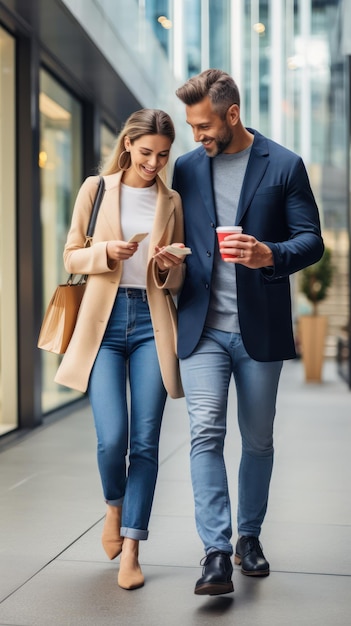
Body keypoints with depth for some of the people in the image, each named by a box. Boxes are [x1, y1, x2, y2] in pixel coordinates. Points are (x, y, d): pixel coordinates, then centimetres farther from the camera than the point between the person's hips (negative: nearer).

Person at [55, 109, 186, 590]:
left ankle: (130, 551, 9)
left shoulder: (172, 202, 10)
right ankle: (115, 507, 24)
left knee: (145, 442, -2)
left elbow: (176, 280, 13)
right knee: (112, 438, -10)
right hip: (104, 321, -1)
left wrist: (169, 265, -9)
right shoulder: (96, 189, 6)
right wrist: (105, 252, -12)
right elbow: (71, 257, 7)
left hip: (151, 324, 1)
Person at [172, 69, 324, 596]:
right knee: (206, 432, -11)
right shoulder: (186, 168, 9)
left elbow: (312, 241, -2)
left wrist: (270, 255, -22)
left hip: (261, 328, -1)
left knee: (257, 439, 10)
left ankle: (249, 536, 28)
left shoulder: (284, 166, 0)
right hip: (202, 327, 1)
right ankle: (216, 552, -7)